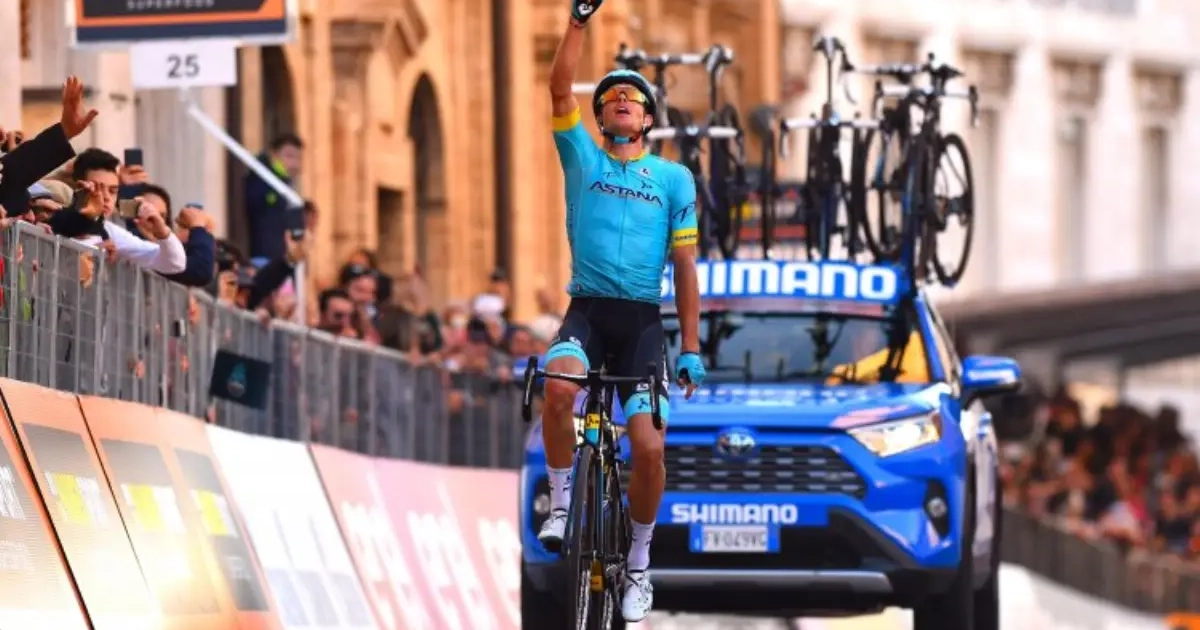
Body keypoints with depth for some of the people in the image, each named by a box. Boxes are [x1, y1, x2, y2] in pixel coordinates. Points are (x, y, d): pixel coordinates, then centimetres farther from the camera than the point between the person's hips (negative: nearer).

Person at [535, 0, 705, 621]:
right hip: (587, 308, 0)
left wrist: (691, 347, 0)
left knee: (648, 445, -13)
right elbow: (559, 87, -4)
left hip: (643, 319, 0)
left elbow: (684, 265, 6)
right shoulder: (583, 158, 9)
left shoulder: (674, 179, 9)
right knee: (559, 385, -34)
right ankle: (562, 503, -14)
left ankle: (639, 564, 7)